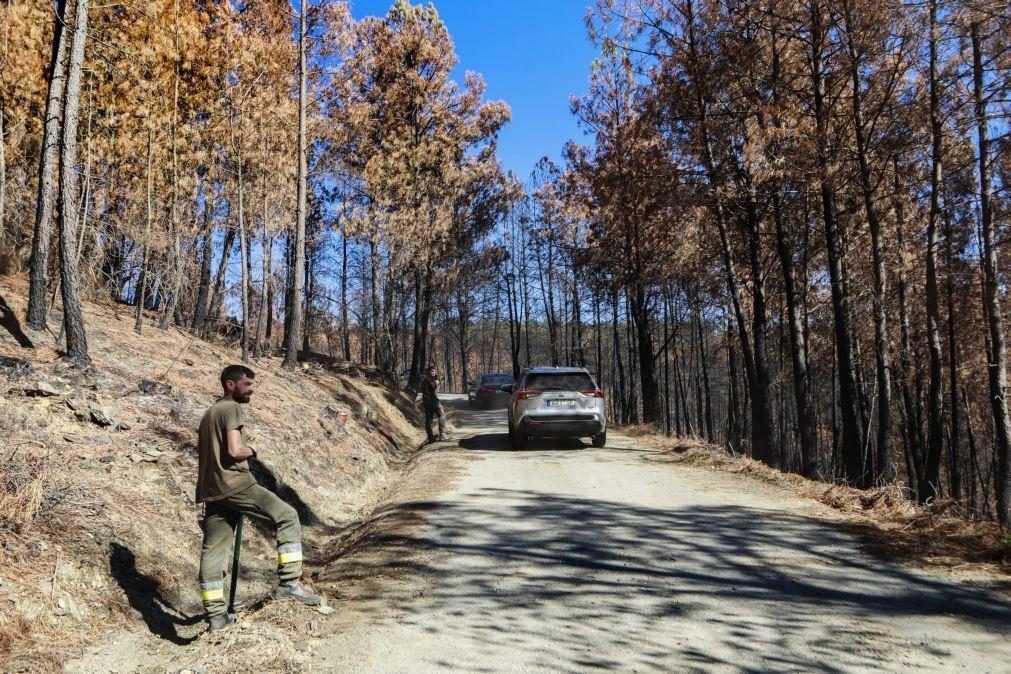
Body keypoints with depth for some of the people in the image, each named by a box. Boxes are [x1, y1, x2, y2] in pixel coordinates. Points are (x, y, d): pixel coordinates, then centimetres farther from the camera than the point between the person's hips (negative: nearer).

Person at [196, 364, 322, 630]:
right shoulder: (231, 408, -8)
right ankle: (290, 582, -9)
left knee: (213, 549, 9)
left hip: (212, 491, 10)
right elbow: (235, 450, -21)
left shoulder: (209, 413, 23)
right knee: (287, 516, -5)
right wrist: (251, 451, 0)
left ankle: (216, 614, 15)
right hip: (235, 484, -10)